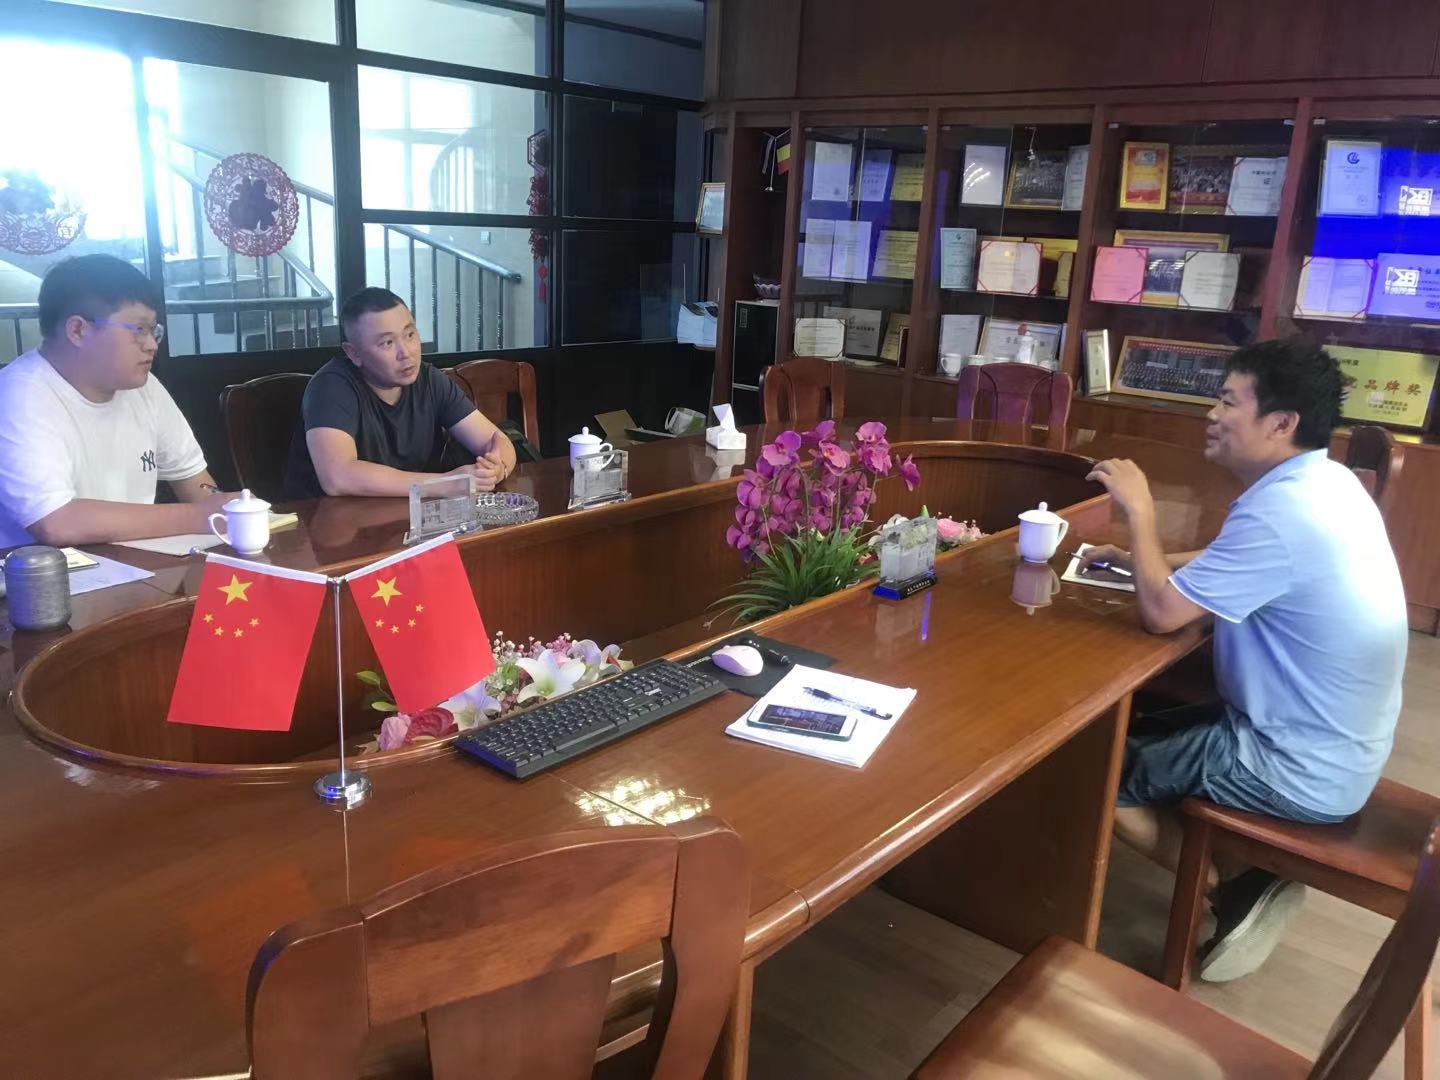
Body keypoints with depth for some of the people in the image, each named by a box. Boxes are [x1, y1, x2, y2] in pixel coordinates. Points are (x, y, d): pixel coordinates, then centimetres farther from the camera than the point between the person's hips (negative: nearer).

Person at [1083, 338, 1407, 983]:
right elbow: (1226, 566, 17)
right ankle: (1247, 882, 11)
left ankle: (1235, 888, 6)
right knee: (1140, 729, 19)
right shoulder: (1322, 484, 3)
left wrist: (1139, 508, -14)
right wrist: (1134, 558, 6)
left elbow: (1161, 610, -25)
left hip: (1299, 770, -9)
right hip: (1331, 746, 9)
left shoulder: (1282, 510, -29)